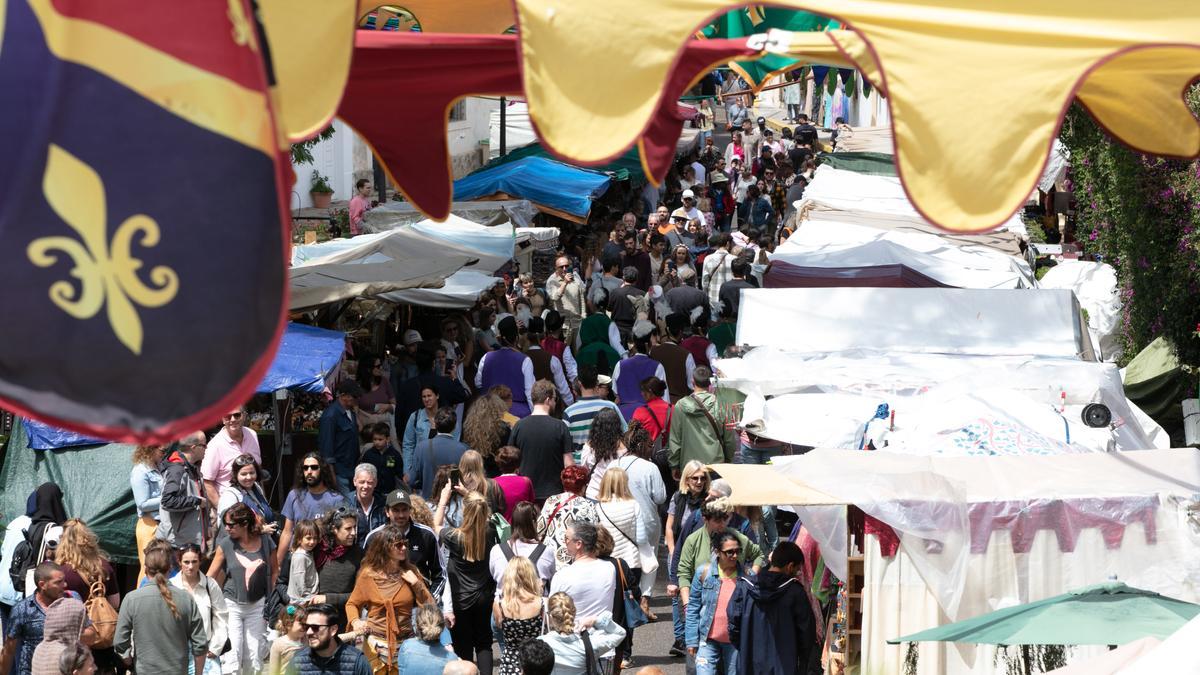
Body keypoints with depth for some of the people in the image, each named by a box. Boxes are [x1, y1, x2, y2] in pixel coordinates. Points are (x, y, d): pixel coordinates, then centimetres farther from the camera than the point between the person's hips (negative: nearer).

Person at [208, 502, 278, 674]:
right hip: (232, 605, -2)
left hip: (257, 605, 2)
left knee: (254, 654, 6)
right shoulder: (225, 545, -9)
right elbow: (210, 576, -4)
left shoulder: (266, 542, -5)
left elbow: (274, 571, 8)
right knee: (233, 653, -11)